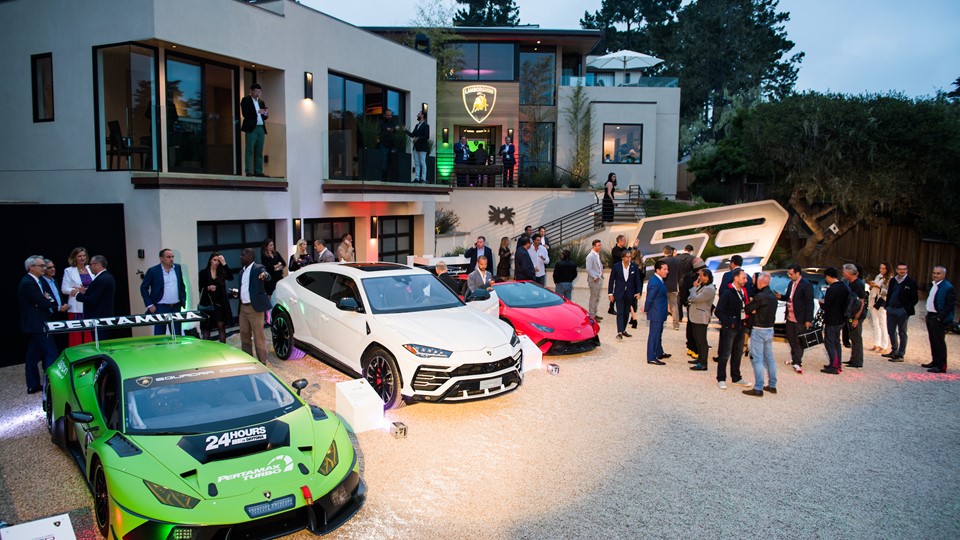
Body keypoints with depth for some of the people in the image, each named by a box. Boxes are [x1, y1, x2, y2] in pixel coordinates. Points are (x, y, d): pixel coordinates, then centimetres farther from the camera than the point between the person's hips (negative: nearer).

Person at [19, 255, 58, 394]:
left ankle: (33, 385, 19)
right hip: (37, 325, -10)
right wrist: (50, 300, 1)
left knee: (32, 356, 13)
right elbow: (43, 302, -19)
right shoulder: (28, 283, -17)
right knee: (51, 353, -9)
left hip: (34, 324, 10)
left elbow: (45, 298, 16)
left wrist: (48, 299, -5)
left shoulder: (35, 281, 15)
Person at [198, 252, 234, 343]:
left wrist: (224, 264, -18)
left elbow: (231, 277, -16)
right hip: (207, 303, -1)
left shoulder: (222, 272, 5)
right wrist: (208, 288, -20)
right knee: (206, 328, 6)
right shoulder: (204, 272, 1)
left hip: (220, 303, 1)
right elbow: (200, 289, 1)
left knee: (221, 326, -1)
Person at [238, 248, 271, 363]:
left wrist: (265, 275, -51)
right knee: (244, 337, 15)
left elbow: (268, 277, -30)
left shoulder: (258, 268, -9)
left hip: (255, 308, -8)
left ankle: (262, 364, 4)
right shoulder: (242, 272, 15)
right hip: (243, 307, 8)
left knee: (258, 338, -3)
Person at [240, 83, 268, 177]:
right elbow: (245, 113, -9)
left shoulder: (261, 102, 20)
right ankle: (248, 172, -8)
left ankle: (258, 172, 6)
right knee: (249, 150, -6)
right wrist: (257, 111, -16)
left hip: (261, 128, 6)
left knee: (259, 151, 5)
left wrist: (265, 114, -3)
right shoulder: (246, 100, 3)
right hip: (251, 128, -6)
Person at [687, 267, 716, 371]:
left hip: (701, 318, -10)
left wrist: (694, 287, -9)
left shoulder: (709, 289, -18)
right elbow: (692, 297, 18)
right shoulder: (702, 286, 14)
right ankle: (700, 359, 28)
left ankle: (703, 364, -3)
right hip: (695, 317, 10)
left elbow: (695, 298, -20)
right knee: (698, 340, 18)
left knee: (701, 341, -6)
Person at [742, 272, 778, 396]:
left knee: (757, 359, -5)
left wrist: (750, 302, 7)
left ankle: (758, 389, -4)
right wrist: (755, 310, 0)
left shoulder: (760, 296, -19)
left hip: (759, 330, -9)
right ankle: (772, 385, 23)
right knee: (769, 358, 16)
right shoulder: (773, 296, 9)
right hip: (770, 329, 9)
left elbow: (747, 309, -12)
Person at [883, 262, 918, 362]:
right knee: (891, 331, 13)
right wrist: (887, 306, 8)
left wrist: (907, 310, -14)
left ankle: (900, 355, 6)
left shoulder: (911, 282, -6)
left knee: (902, 333, 1)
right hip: (891, 309, 6)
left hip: (902, 311, -6)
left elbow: (914, 299, -7)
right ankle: (894, 351, 27)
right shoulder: (893, 281, 11)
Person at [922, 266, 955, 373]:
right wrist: (928, 314, 14)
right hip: (930, 316, 9)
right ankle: (935, 362, 27)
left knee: (939, 342, -5)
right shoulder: (933, 285, 12)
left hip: (939, 319, -9)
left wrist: (940, 317, -18)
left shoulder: (948, 288, -15)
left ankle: (941, 366, 0)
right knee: (933, 341, 16)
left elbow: (950, 305, -17)